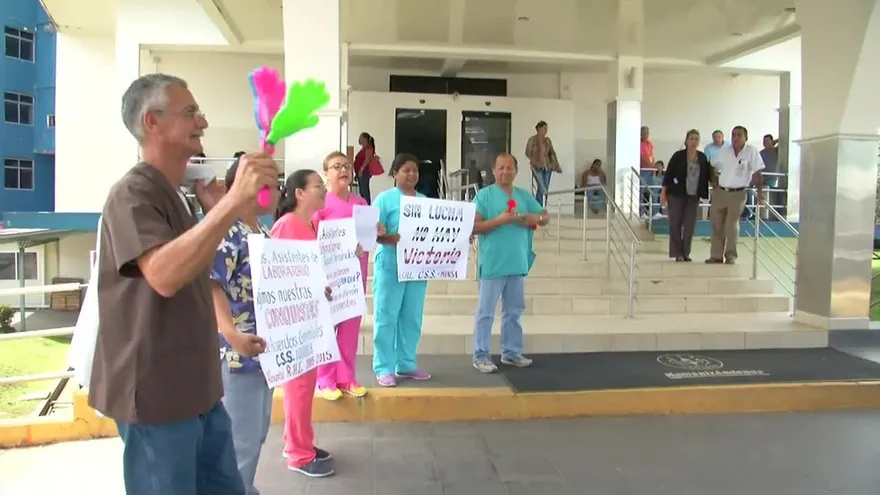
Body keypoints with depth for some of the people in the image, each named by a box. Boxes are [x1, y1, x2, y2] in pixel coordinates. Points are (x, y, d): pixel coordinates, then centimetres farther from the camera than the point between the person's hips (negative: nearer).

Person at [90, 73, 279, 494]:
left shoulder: (175, 193, 13)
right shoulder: (133, 193, -16)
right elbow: (164, 275, -34)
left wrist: (216, 211, 10)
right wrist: (235, 200, -41)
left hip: (196, 387, 9)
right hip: (156, 394, -9)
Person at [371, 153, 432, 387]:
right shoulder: (385, 198, -2)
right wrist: (394, 239, -27)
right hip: (391, 266, -5)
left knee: (412, 317, 10)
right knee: (387, 317, -1)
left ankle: (406, 365, 20)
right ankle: (384, 368, 6)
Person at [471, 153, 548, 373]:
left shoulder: (524, 195, 11)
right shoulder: (484, 195, -6)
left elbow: (544, 216, 13)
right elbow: (474, 226, -13)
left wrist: (531, 218, -8)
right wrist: (500, 220, -22)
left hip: (517, 264, 6)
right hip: (493, 264, -6)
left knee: (514, 311, 15)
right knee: (486, 312, 0)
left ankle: (511, 352, 26)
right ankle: (481, 356, 7)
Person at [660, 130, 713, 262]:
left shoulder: (703, 157, 5)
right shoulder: (678, 156, -6)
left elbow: (707, 175, 13)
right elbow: (668, 174, -6)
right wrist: (663, 193, -10)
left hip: (693, 196, 3)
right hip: (676, 194, -3)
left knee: (689, 225, 4)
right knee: (676, 224, -1)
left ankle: (685, 253, 13)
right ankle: (677, 253, 7)